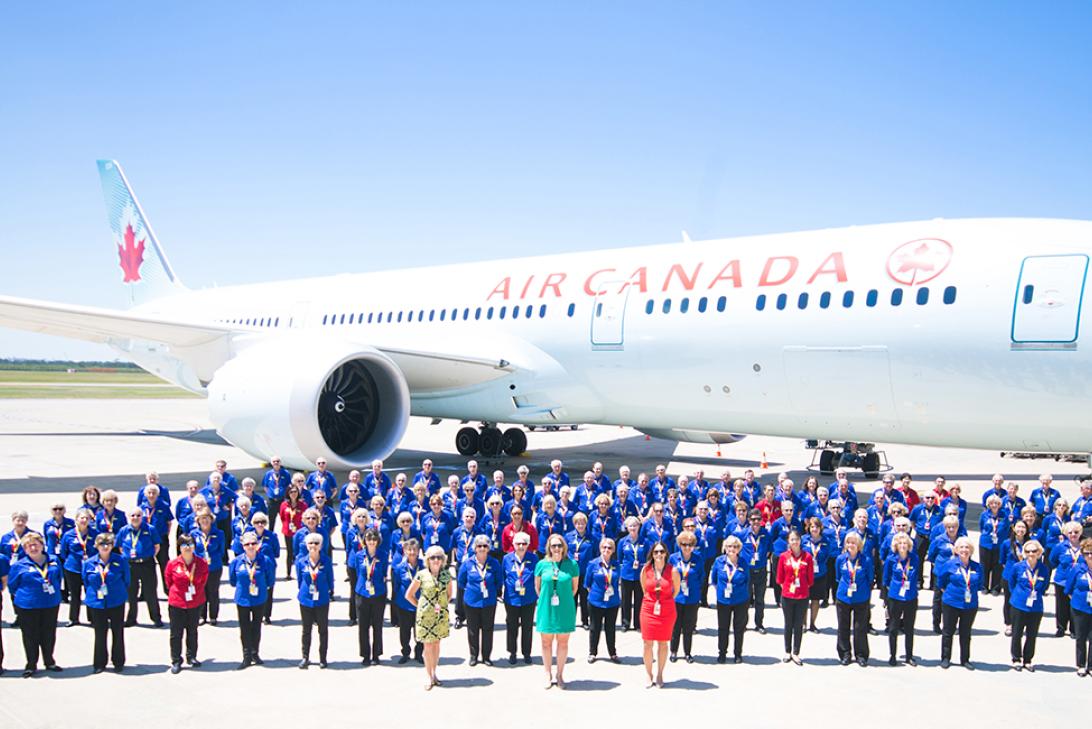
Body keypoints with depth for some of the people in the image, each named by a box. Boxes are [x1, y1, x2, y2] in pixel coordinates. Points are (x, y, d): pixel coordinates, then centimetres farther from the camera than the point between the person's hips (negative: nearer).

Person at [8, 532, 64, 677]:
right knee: (30, 636, 6)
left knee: (49, 635, 13)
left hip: (51, 605, 3)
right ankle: (31, 665, 20)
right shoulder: (19, 565, -7)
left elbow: (58, 578, 17)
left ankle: (49, 662, 29)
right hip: (27, 607, -3)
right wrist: (23, 596, 3)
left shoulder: (53, 561, 4)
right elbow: (12, 586, 3)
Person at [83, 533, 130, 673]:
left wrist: (120, 593, 7)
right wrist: (90, 596, 9)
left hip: (117, 603, -1)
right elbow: (86, 582, 11)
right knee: (100, 634, 7)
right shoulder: (89, 563, 0)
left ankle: (118, 662, 21)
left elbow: (127, 580, 4)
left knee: (118, 633, 9)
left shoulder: (121, 560, -4)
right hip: (96, 604, 1)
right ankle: (99, 663, 19)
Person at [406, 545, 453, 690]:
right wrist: (420, 606, 0)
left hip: (441, 615, 3)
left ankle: (434, 674, 22)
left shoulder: (446, 575, 0)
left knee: (436, 644, 11)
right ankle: (429, 677, 10)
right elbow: (409, 595, 0)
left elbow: (449, 594, 15)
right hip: (425, 615, -3)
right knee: (428, 645, 1)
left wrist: (442, 605, 3)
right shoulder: (421, 575, -8)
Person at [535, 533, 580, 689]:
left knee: (563, 643, 7)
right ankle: (548, 675, 20)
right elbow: (537, 586, 9)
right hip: (546, 609, 1)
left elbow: (575, 587, 7)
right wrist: (546, 600, 7)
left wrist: (564, 600, 6)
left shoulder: (571, 564, -3)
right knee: (546, 642, 8)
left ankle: (559, 675, 19)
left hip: (565, 610, -1)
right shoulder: (542, 564, -1)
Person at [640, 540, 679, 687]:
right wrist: (652, 600, 10)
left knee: (663, 643, 8)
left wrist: (665, 601, 8)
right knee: (648, 644, 1)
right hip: (648, 609, 1)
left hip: (666, 611, -1)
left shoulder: (672, 571, -10)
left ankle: (659, 675, 21)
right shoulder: (645, 569, -5)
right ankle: (649, 676, 14)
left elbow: (676, 590, 5)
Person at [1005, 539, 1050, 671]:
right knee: (1017, 634, 7)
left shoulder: (1044, 569, -5)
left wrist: (1037, 594, 3)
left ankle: (1027, 660, 23)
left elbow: (1045, 586, 11)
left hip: (1036, 608, 1)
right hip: (1019, 605, -1)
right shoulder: (1017, 567, -8)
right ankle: (1016, 659, 21)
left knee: (1032, 635, 9)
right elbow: (1011, 583, 9)